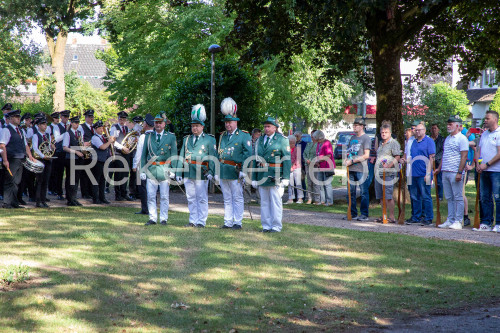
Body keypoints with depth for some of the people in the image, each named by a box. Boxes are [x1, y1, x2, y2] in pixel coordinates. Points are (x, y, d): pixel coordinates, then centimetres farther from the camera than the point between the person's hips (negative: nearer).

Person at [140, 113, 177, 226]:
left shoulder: (171, 137, 4)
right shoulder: (148, 136, 10)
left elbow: (174, 155, 3)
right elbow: (144, 155, 11)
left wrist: (172, 170, -5)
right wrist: (142, 170, 5)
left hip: (165, 169, -2)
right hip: (151, 169, 2)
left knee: (164, 196, 2)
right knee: (151, 196, 2)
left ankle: (163, 219, 8)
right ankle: (152, 218, 8)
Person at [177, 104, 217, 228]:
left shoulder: (209, 139, 2)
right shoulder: (187, 139, 17)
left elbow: (212, 157, -5)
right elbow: (181, 156, 16)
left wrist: (211, 172, -17)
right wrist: (179, 173, 10)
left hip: (201, 173, -5)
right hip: (188, 173, 5)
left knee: (202, 198, -3)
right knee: (191, 198, 9)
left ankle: (201, 221, 2)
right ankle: (193, 221, 17)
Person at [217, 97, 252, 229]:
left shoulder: (244, 136, -2)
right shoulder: (222, 136, 16)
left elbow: (248, 154, -8)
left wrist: (244, 170, -16)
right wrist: (216, 171, 15)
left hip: (235, 172, -6)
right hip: (223, 172, 6)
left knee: (237, 198, 0)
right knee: (227, 199, 10)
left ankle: (238, 222, 5)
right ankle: (228, 222, 14)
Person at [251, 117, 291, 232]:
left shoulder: (282, 140, 0)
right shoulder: (260, 140, 14)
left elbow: (287, 159, -3)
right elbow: (255, 160, 15)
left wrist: (286, 178, -10)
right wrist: (254, 178, 10)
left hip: (275, 177, -5)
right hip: (262, 177, 5)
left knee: (276, 201, -2)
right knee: (264, 202, 7)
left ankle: (276, 226, 4)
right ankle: (266, 226, 14)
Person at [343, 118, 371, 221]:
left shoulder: (366, 138, -4)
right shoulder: (352, 138, 19)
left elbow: (366, 155, -11)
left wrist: (352, 161, -14)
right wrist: (346, 160, 6)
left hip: (361, 170, -8)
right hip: (351, 169, 8)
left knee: (364, 192, -4)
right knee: (351, 192, 9)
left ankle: (364, 214, -1)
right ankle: (353, 213, 16)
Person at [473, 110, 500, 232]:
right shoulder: (484, 134, 17)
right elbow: (479, 151, 18)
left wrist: (486, 164, -14)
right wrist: (478, 164, 0)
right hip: (484, 171, 7)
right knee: (484, 198, 8)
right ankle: (486, 223, 14)